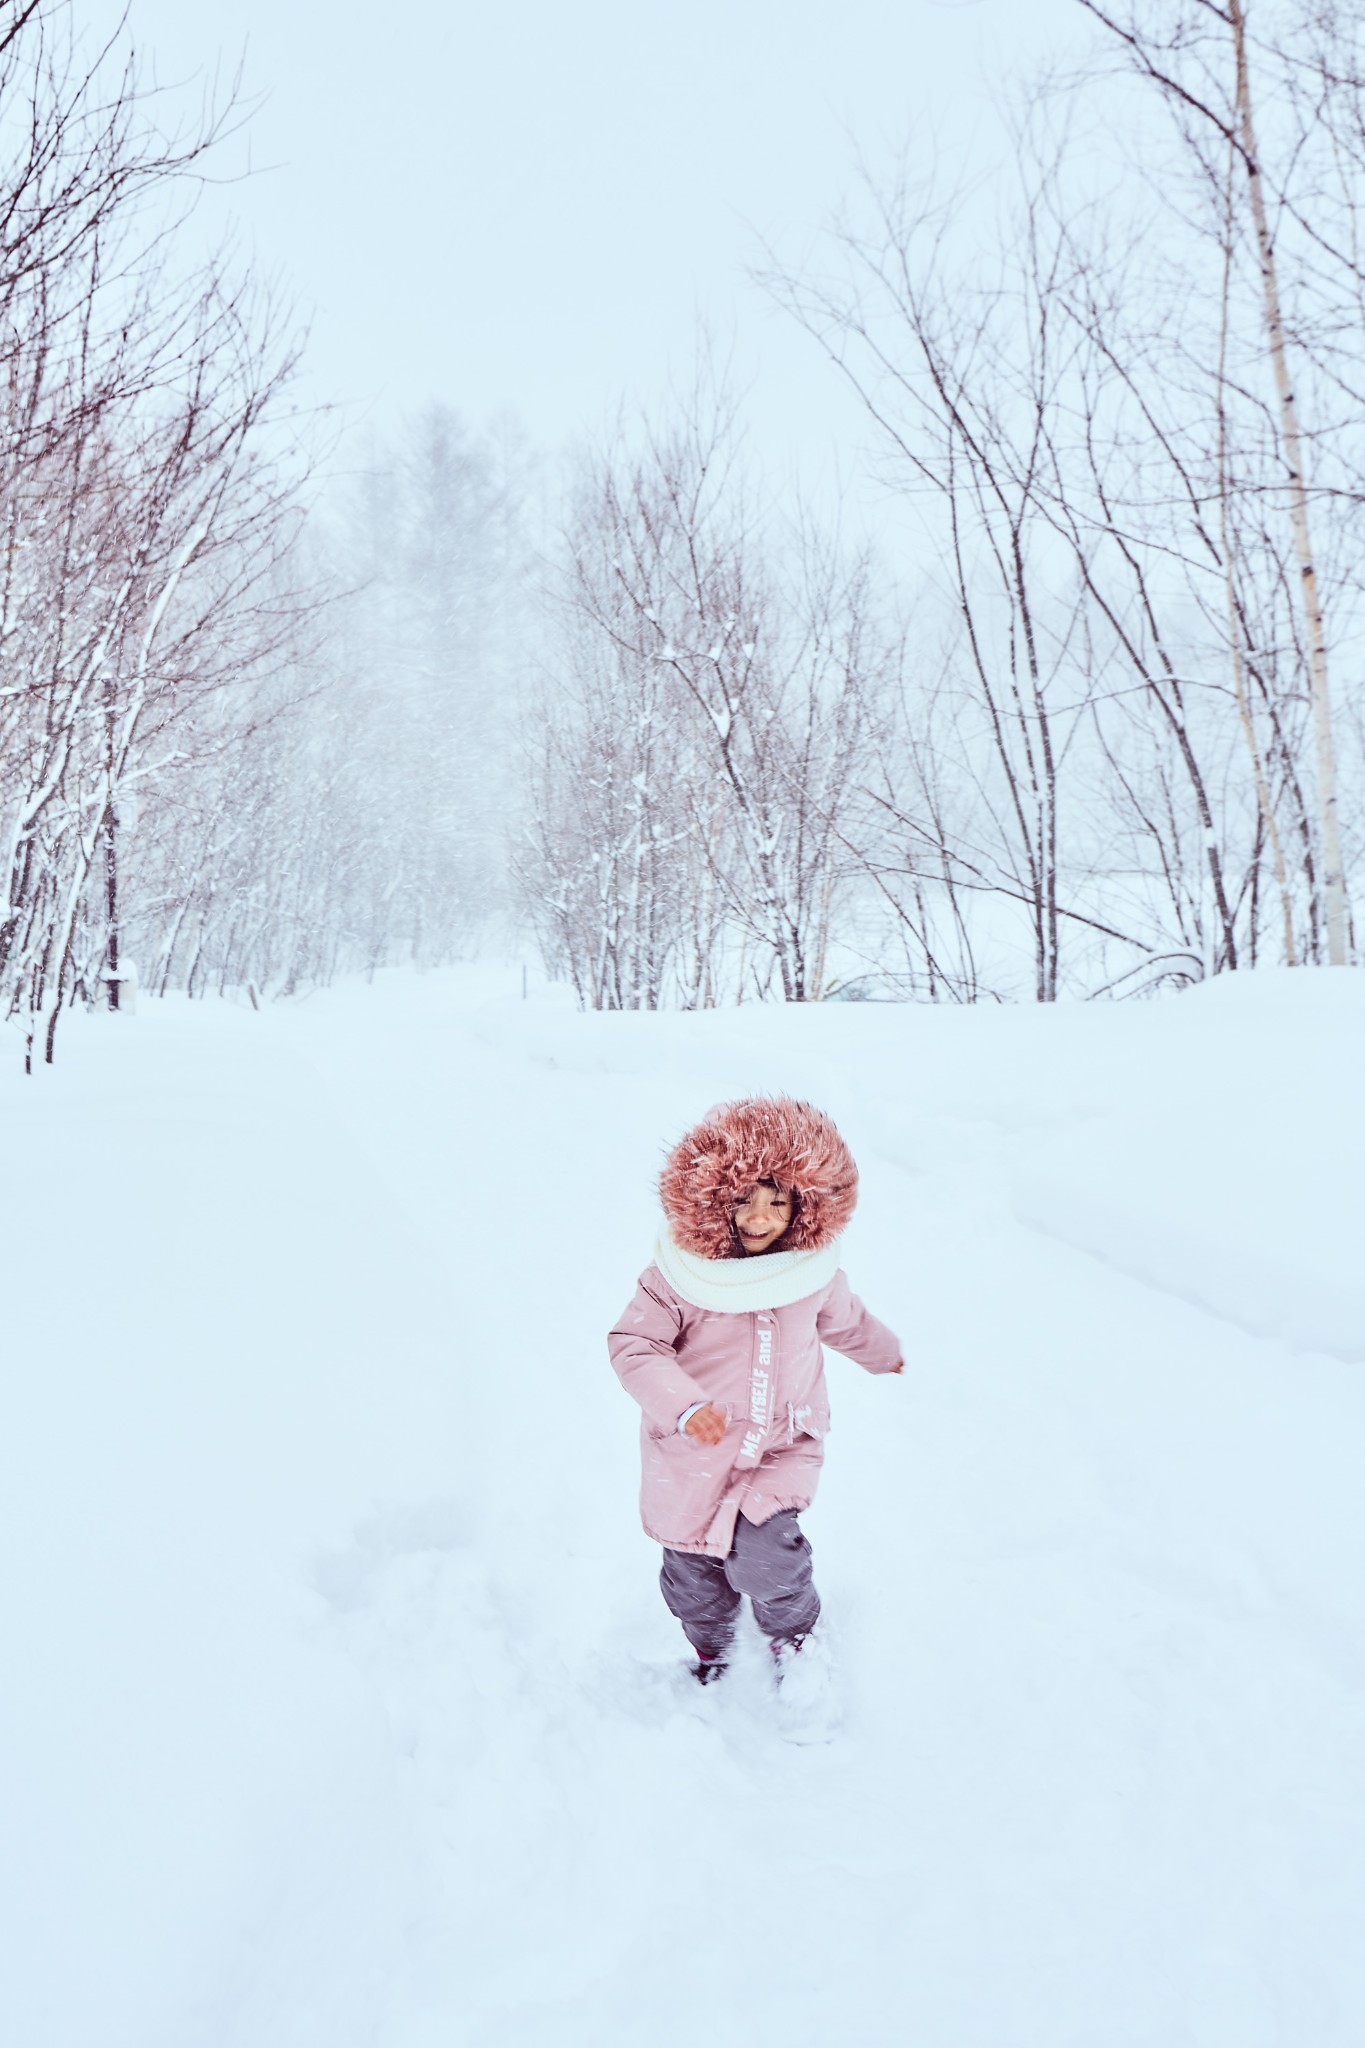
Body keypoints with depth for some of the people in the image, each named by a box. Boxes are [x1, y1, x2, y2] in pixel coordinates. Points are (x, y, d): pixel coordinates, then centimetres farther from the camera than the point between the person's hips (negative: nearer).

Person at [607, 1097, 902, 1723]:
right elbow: (633, 1344, -17)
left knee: (764, 1550, -20)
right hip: (692, 1453, 0)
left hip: (782, 1444, 0)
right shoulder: (681, 1275, -20)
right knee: (693, 1570, 14)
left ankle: (795, 1636, 13)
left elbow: (844, 1320, 14)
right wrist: (683, 1404, -32)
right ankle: (709, 1654, 46)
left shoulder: (811, 1271, -7)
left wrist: (885, 1352, 33)